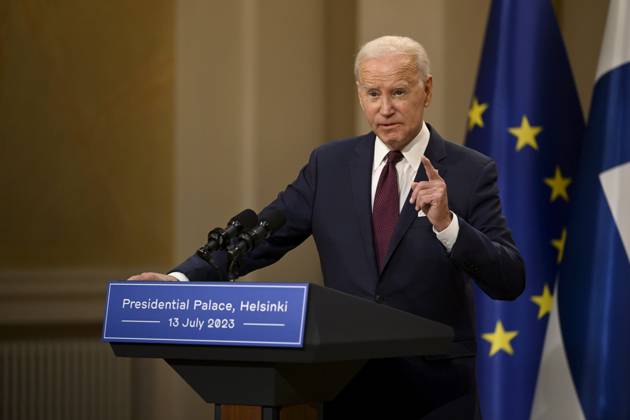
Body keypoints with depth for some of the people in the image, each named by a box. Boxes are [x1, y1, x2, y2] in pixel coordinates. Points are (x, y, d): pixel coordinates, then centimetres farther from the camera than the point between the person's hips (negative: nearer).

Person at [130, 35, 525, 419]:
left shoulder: (472, 172, -4)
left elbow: (510, 282, -10)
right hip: (349, 387, 2)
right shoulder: (330, 164, 5)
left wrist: (446, 223, -25)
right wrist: (180, 279, -14)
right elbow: (261, 235, 0)